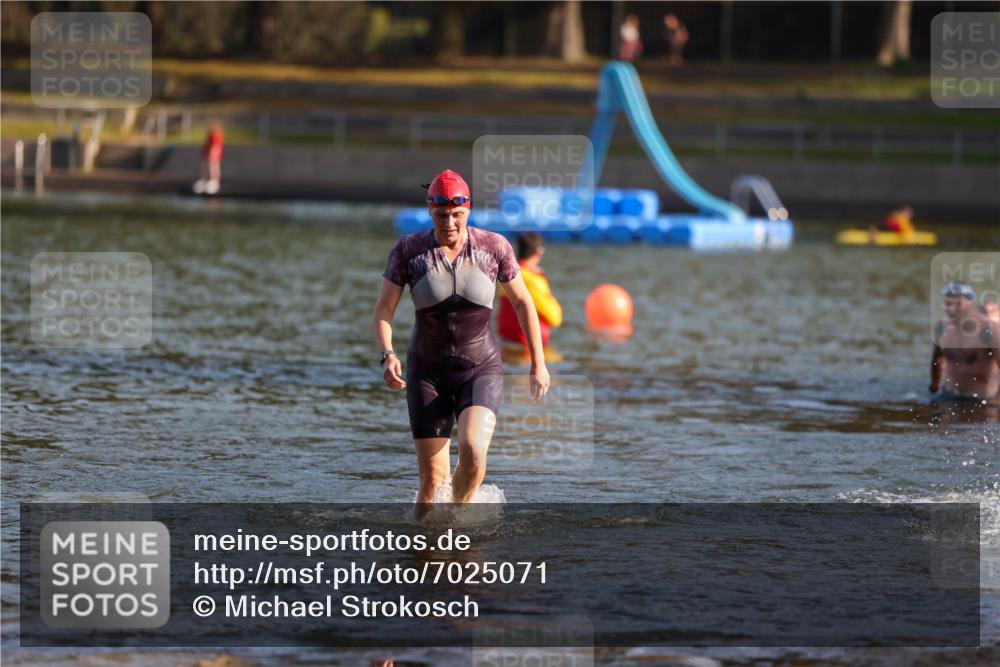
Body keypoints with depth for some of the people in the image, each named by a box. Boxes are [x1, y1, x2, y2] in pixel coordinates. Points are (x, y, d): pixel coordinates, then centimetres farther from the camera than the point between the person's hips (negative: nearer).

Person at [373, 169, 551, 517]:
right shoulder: (408, 250, -7)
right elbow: (383, 310, -6)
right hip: (428, 373, 1)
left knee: (473, 450, -25)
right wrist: (387, 356, -24)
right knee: (433, 478, -4)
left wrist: (539, 363, 6)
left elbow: (522, 302, 6)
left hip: (481, 371, -1)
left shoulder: (494, 247, -6)